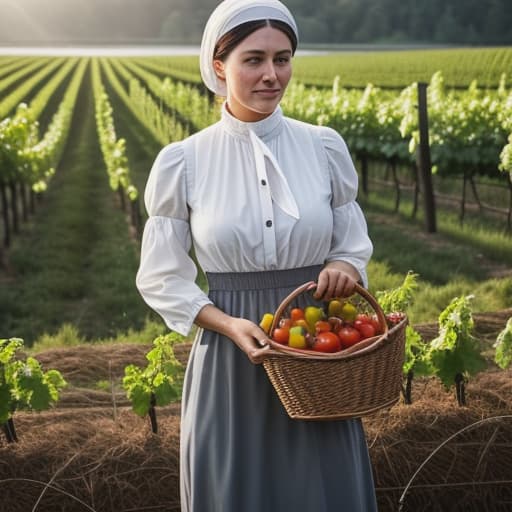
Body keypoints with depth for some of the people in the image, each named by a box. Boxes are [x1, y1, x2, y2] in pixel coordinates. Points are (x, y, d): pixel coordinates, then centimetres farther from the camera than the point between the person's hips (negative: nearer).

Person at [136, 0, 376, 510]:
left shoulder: (325, 148, -1)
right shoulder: (182, 162, -6)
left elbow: (353, 245, 10)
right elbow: (161, 278, 0)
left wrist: (343, 268, -14)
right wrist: (229, 325, -16)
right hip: (230, 361, -1)